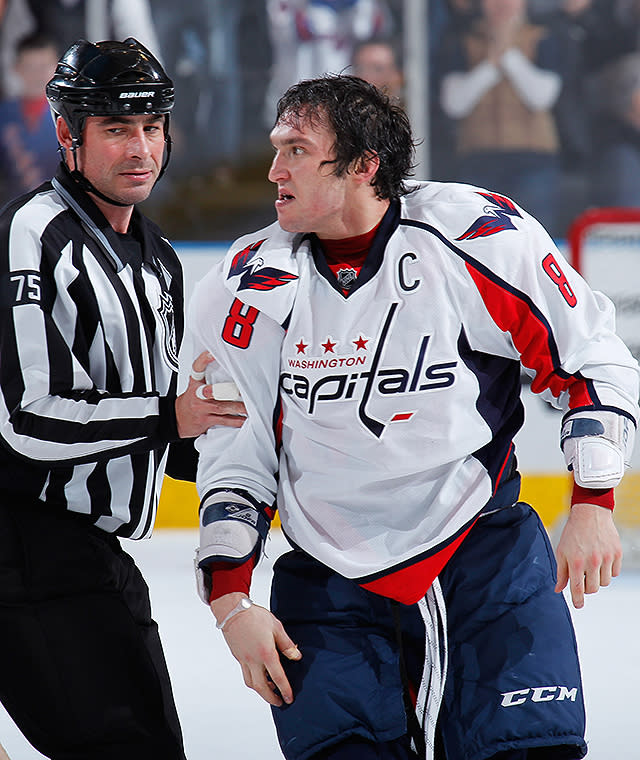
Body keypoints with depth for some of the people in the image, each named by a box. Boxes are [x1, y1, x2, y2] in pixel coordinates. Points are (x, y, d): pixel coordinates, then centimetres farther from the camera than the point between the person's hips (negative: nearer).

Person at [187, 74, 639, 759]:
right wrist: (231, 600, -6)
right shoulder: (254, 285, -5)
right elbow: (233, 457, 2)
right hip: (329, 583, 1)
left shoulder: (478, 235, -11)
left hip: (486, 550, -1)